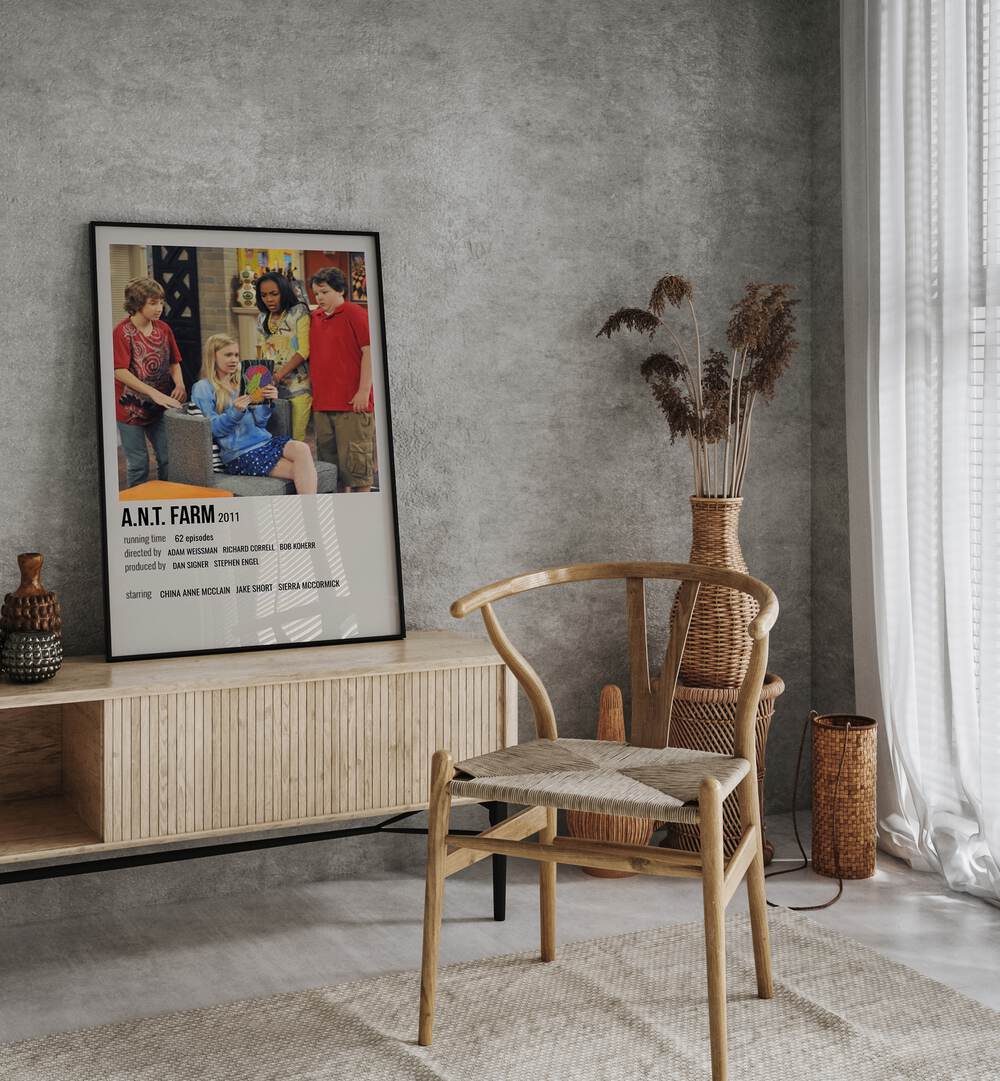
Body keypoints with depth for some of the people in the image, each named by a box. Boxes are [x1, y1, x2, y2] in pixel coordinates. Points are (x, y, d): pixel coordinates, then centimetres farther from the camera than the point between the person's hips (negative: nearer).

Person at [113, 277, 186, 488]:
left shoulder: (163, 329, 4)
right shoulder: (122, 332, -13)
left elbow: (174, 362, 12)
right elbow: (120, 372, -19)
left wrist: (179, 384, -10)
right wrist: (154, 393, -25)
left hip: (160, 408, 5)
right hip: (131, 407, -5)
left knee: (169, 459, 7)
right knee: (138, 464, 2)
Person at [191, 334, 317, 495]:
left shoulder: (240, 384, 22)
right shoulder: (203, 388, 4)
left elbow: (259, 423, 17)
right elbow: (212, 428, -5)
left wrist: (268, 403, -3)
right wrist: (235, 412, -20)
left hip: (263, 440, 6)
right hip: (239, 453, -6)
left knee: (301, 449, -28)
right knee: (298, 470, -27)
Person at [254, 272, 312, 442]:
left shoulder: (299, 312, -1)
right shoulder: (262, 319, 15)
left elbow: (304, 350, -10)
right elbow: (262, 353, 18)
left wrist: (280, 374, -19)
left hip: (297, 387, -5)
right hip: (270, 388, 5)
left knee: (296, 439, -10)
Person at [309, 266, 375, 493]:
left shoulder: (355, 314, -5)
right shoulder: (315, 317, 16)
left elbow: (370, 352, -11)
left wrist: (364, 392, -16)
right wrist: (314, 392, 19)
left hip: (352, 403, -7)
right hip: (322, 403, 7)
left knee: (355, 457, -4)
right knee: (329, 459, 11)